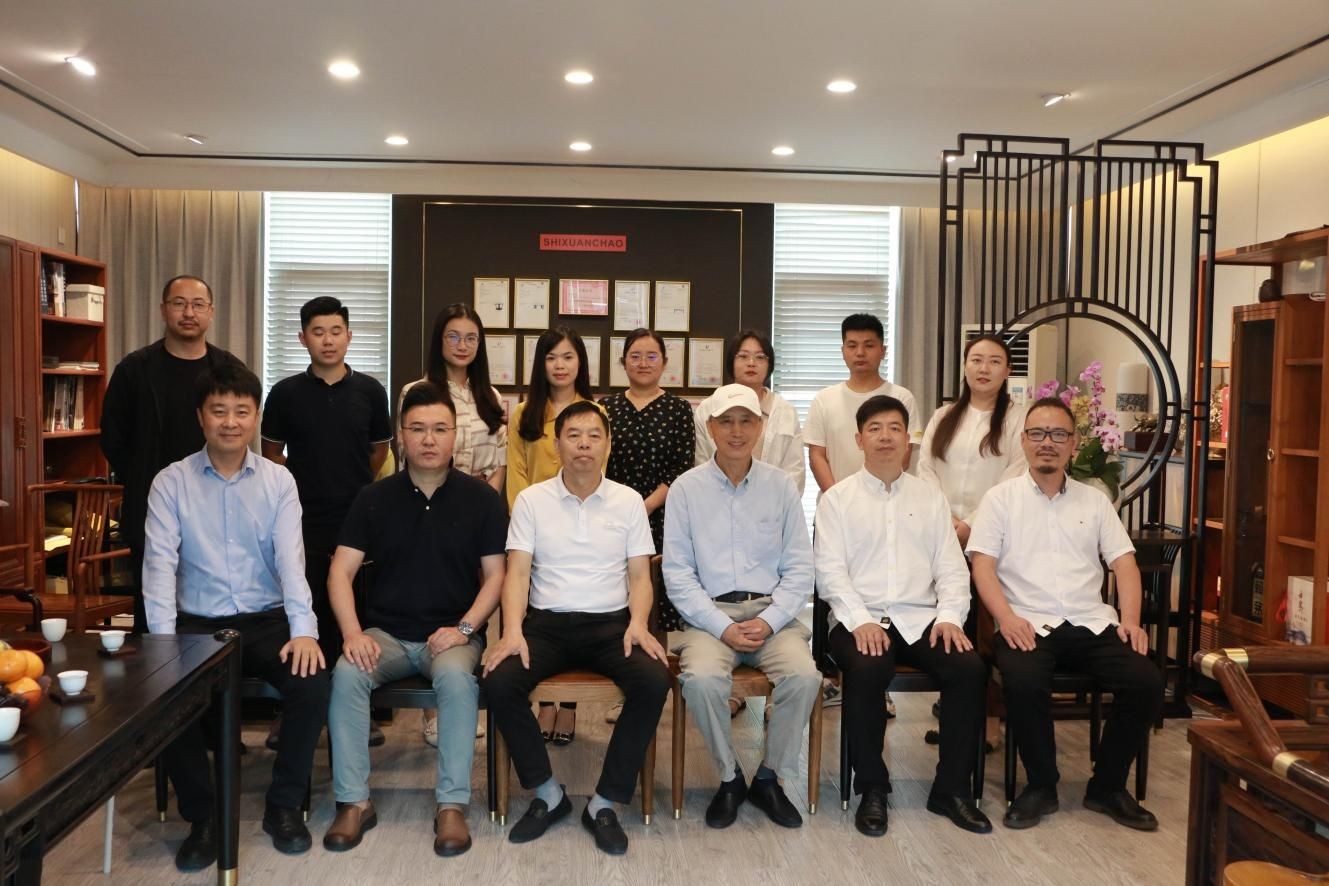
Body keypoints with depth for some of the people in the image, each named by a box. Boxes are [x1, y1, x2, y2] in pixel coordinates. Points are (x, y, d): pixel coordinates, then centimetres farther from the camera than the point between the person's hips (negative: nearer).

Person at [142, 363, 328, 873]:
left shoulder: (278, 481, 1)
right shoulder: (171, 483, 0)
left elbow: (291, 558, -10)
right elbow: (160, 563, -9)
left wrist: (304, 629, -24)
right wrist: (162, 641, -22)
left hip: (267, 621, 0)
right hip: (198, 624, 0)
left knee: (313, 685, -26)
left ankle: (284, 806, -2)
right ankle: (202, 816, -1)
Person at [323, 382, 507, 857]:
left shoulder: (482, 498, 0)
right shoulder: (374, 498, 4)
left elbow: (495, 574, -1)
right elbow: (341, 571, 0)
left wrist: (464, 628, -15)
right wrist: (353, 633, -15)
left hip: (453, 633, -2)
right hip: (386, 631, 2)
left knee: (456, 677, -33)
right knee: (346, 674, -27)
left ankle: (452, 804, -22)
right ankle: (354, 801, -14)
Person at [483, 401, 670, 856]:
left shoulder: (629, 501, 7)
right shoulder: (531, 500, 5)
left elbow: (639, 575, 6)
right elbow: (517, 573, 0)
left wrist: (638, 623, -14)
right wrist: (512, 631, -17)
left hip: (610, 622, 0)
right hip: (547, 622, 0)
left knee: (654, 681, -28)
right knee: (499, 682, -27)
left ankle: (604, 803, -10)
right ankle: (547, 793, -4)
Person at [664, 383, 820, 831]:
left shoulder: (781, 485, 7)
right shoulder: (686, 488, 2)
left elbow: (799, 568, 5)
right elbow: (677, 573, -1)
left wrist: (768, 621, -10)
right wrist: (723, 627, -12)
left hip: (772, 613, 2)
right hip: (710, 615, -1)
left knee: (804, 675, -26)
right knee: (701, 678, -30)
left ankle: (768, 778, -1)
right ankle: (729, 778, -3)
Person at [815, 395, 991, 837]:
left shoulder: (931, 497, 16)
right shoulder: (837, 498, 7)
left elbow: (951, 567, 10)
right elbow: (830, 570, -3)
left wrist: (950, 617, -8)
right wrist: (861, 621, -18)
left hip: (921, 618, 3)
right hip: (860, 618, -3)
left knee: (969, 667, -24)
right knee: (867, 669, -34)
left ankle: (952, 788, -7)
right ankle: (872, 788, -12)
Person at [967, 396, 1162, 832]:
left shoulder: (1094, 500, 17)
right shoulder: (1001, 498, 7)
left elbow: (1124, 563, 12)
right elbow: (982, 564, -3)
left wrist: (1130, 619, -5)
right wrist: (1007, 617, -18)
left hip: (1092, 624, 4)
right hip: (1029, 625, -3)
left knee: (1146, 681, -20)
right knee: (1024, 681, -33)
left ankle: (1107, 786, 2)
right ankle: (1041, 785, -7)